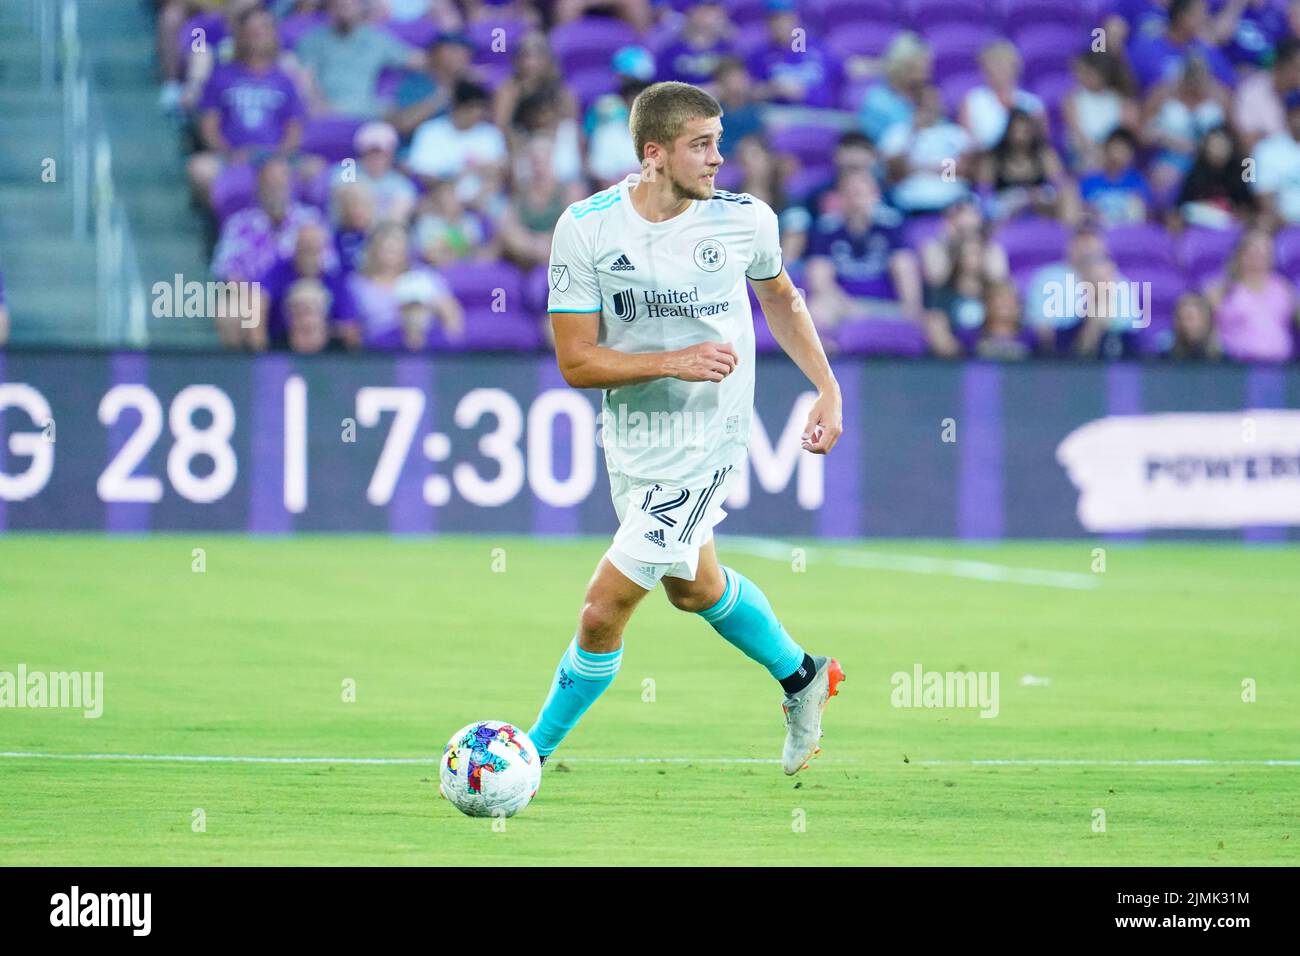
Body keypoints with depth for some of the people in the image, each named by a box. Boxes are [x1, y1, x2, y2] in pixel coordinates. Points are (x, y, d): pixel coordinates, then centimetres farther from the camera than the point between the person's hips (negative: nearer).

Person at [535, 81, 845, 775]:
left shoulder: (745, 220, -10)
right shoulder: (585, 228, -13)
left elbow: (781, 297, 14)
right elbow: (576, 362, -14)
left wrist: (828, 389, 10)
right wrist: (674, 361, -26)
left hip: (704, 445, -3)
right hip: (628, 442, 3)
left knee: (603, 612, -9)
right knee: (691, 586, 25)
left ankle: (533, 753, 8)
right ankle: (802, 677, 51)